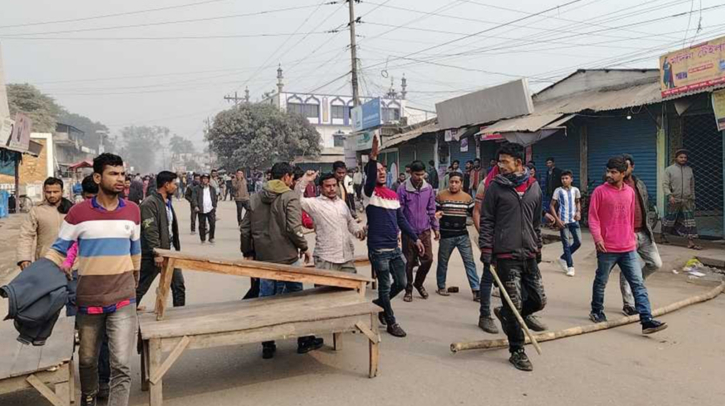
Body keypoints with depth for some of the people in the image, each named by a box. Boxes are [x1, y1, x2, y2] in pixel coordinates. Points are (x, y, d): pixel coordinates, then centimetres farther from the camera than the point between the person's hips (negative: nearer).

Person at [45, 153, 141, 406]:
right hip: (89, 300, 0)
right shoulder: (78, 212, -6)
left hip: (123, 300, 0)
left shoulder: (133, 211, 1)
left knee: (121, 365, -7)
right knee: (87, 360, 18)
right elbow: (58, 251, -1)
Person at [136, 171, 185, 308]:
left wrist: (177, 249, 16)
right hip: (153, 255, -8)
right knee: (140, 288, 4)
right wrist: (156, 253, -25)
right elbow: (150, 231, -23)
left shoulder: (167, 202, 13)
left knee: (179, 285, 10)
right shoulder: (149, 203, -17)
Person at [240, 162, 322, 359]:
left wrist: (248, 252, 18)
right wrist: (304, 247, -4)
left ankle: (268, 344, 17)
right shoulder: (290, 197, -10)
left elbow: (245, 229, 8)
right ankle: (304, 340, 21)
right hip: (287, 257, -5)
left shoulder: (255, 198, 8)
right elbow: (294, 228, -19)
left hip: (263, 258, 5)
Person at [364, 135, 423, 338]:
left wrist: (415, 238, 12)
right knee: (385, 286, 3)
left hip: (394, 247, 7)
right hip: (378, 249, -6)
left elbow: (401, 220, 16)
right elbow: (370, 179, -30)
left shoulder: (393, 195, 12)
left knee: (401, 283, 14)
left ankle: (379, 304, 37)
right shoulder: (369, 192, -7)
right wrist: (373, 157, -44)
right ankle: (391, 323, 18)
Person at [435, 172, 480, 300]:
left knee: (470, 262, -2)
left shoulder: (467, 197, 5)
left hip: (463, 235, 2)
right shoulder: (441, 196, -1)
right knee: (442, 262, 10)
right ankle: (441, 287, 27)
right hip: (446, 236, -1)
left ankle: (476, 290, 0)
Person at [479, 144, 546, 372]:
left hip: (529, 255, 5)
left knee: (538, 300, 7)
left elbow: (536, 222, 18)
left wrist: (538, 248, 19)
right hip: (506, 255, -4)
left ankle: (507, 315, 35)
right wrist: (486, 249, -9)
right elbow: (486, 220, -3)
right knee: (514, 304, -2)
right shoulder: (495, 187, -3)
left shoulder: (534, 188, 9)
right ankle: (517, 351, 14)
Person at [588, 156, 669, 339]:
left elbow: (631, 218, 18)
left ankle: (647, 320, -3)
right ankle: (597, 312, 29)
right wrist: (597, 238, -21)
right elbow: (593, 217, -9)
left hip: (628, 248, 4)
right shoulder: (600, 192, -7)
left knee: (638, 284, -2)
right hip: (607, 248, -4)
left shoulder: (630, 192, 8)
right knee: (601, 282, 11)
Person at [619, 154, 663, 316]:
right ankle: (629, 305, 12)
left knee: (656, 263, 6)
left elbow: (646, 206, 20)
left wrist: (647, 227, 16)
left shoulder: (639, 184, 11)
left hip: (643, 233, 6)